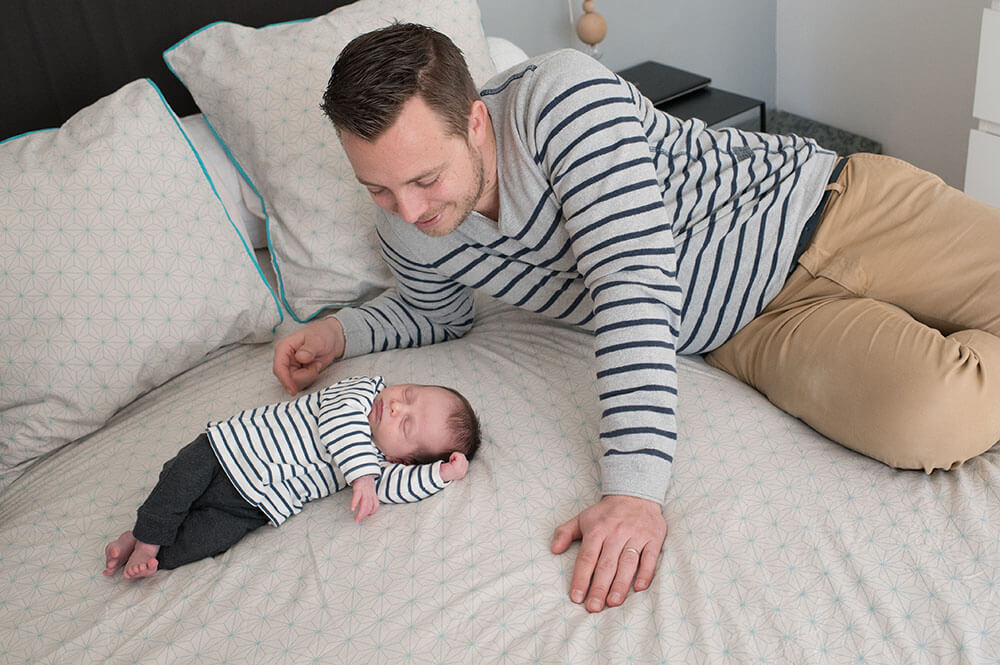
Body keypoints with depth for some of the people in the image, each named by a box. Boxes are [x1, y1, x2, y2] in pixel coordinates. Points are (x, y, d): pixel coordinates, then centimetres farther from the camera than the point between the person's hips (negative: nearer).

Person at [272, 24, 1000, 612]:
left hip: (828, 205, -3)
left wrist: (634, 488, -38)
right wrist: (339, 332, -1)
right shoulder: (409, 235, -6)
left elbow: (637, 280, -33)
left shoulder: (562, 94, -27)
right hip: (752, 327, 3)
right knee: (926, 421, -24)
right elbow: (439, 310, 19)